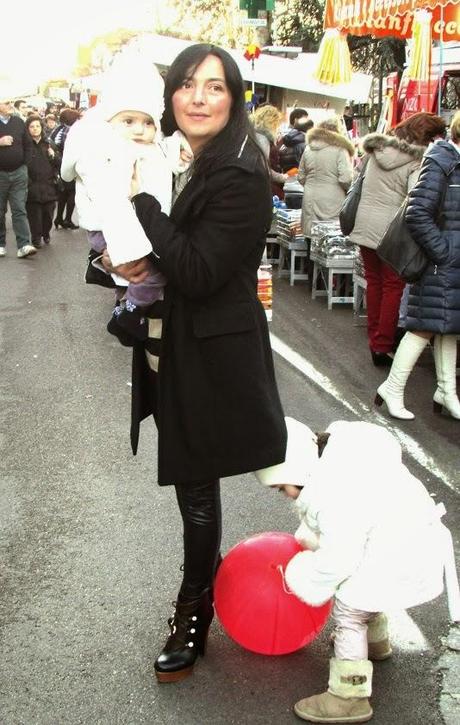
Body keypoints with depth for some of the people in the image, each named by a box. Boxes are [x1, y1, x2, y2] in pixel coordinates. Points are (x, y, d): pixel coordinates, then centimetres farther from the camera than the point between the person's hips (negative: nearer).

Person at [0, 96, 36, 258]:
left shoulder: (18, 122, 6)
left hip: (19, 172, 1)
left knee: (19, 210, -4)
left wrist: (24, 162, 5)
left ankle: (24, 245, -9)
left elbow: (28, 144, 12)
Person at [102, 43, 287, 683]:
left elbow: (198, 273, -24)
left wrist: (141, 198, -24)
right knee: (191, 480, 19)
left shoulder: (240, 175, -19)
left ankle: (194, 618, 24)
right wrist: (124, 257, -7)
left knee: (196, 486, 5)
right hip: (173, 347, 7)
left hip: (212, 354, -7)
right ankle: (204, 579, 41)